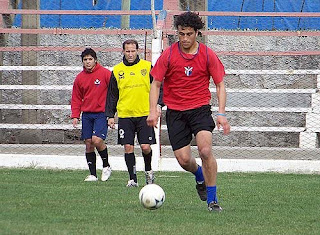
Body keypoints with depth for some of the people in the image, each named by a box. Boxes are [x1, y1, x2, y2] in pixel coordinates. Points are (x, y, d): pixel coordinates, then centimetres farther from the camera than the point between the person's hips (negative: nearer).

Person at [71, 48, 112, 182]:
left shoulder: (105, 74, -4)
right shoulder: (80, 78, 9)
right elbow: (76, 99, 15)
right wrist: (75, 116, 3)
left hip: (101, 113, -5)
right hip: (87, 114, 5)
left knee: (96, 140, -20)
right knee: (88, 144, 2)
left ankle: (106, 166, 3)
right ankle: (92, 174, 9)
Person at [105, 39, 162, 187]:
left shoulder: (147, 67, 3)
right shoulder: (117, 70, 7)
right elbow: (112, 95, 12)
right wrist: (110, 115, 7)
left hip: (144, 114, -2)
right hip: (125, 115, 2)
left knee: (146, 147, -6)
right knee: (128, 147, -2)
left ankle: (148, 171, 21)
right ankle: (132, 179, 7)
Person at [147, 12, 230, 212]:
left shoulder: (207, 55, -3)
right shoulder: (169, 55, -3)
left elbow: (220, 84, 2)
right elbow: (156, 83, 3)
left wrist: (222, 113, -9)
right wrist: (153, 111, -11)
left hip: (200, 108, -1)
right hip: (175, 111, 1)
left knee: (205, 150, -22)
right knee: (183, 159, -3)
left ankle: (212, 199, -11)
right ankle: (200, 176, 34)